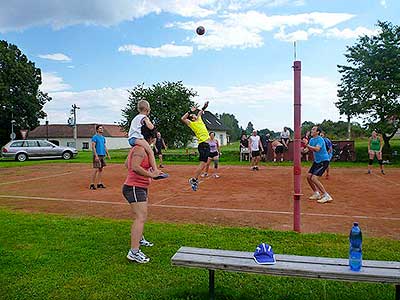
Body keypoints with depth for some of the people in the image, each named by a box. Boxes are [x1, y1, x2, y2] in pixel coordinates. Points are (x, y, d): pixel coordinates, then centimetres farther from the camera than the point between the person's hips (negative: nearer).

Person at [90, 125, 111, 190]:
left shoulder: (103, 138, 16)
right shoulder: (95, 137, -6)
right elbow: (93, 147, -12)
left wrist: (108, 154, 13)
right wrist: (96, 156, -20)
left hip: (102, 155, 8)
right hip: (97, 155, -7)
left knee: (101, 169, 9)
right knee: (96, 169, -10)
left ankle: (99, 183, 14)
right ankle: (92, 184, -4)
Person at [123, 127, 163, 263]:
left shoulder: (136, 148, 14)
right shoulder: (140, 150, -18)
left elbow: (126, 164, 23)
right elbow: (135, 167, -31)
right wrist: (151, 175, -27)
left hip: (140, 188, 11)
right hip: (135, 188, -11)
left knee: (142, 215, 27)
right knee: (141, 218, -19)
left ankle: (139, 239, 46)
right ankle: (134, 252, -21)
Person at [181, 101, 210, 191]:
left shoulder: (199, 120, 15)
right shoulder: (191, 123, -4)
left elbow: (200, 113, 34)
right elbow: (183, 118, -19)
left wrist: (203, 108, 16)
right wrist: (190, 111, -14)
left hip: (206, 144, 8)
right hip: (203, 144, -8)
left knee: (204, 164, 10)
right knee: (203, 164, -14)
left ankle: (196, 179, 16)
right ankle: (193, 179, -9)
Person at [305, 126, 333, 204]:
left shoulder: (320, 139, -17)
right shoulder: (311, 139, 10)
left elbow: (317, 149, -32)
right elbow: (311, 149, 14)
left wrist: (308, 145, -28)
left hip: (324, 161, -9)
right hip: (316, 161, 9)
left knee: (314, 178, -19)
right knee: (309, 176, 6)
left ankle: (326, 196, -10)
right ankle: (316, 194, 21)